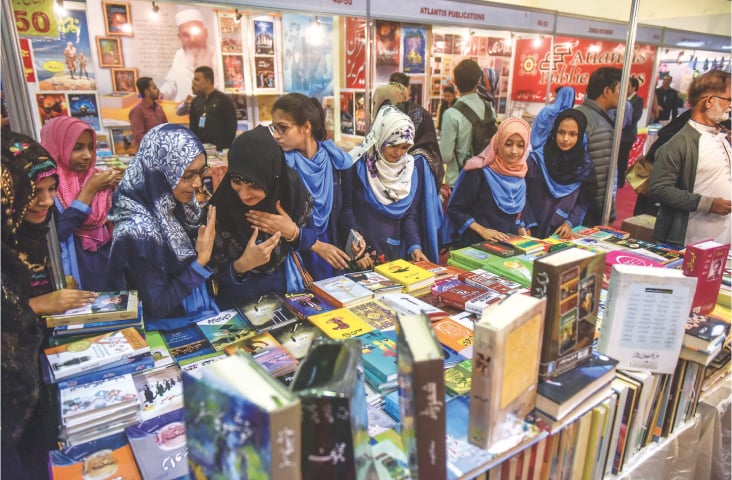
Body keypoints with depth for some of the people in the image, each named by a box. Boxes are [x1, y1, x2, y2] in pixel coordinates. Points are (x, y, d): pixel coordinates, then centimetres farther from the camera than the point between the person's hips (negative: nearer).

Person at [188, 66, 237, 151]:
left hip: (219, 149, -5)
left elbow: (231, 127, -7)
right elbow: (192, 127, 16)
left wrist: (226, 148, -14)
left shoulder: (224, 100, -3)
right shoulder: (195, 101, 13)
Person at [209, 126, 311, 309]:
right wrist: (242, 265, -26)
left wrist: (293, 233, -19)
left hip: (286, 286, 1)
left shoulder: (292, 188, -15)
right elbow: (215, 271, -8)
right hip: (239, 297, -1)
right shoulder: (220, 207, -18)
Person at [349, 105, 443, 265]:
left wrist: (415, 247, -10)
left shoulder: (414, 167, 1)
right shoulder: (358, 166, -8)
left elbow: (411, 214, 2)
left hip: (397, 252, 3)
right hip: (361, 251, -3)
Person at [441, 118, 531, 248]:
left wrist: (521, 228, 3)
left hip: (509, 243, 5)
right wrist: (482, 230, -17)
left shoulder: (522, 173, 7)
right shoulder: (479, 171, -9)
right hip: (476, 243, -4)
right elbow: (455, 209, -9)